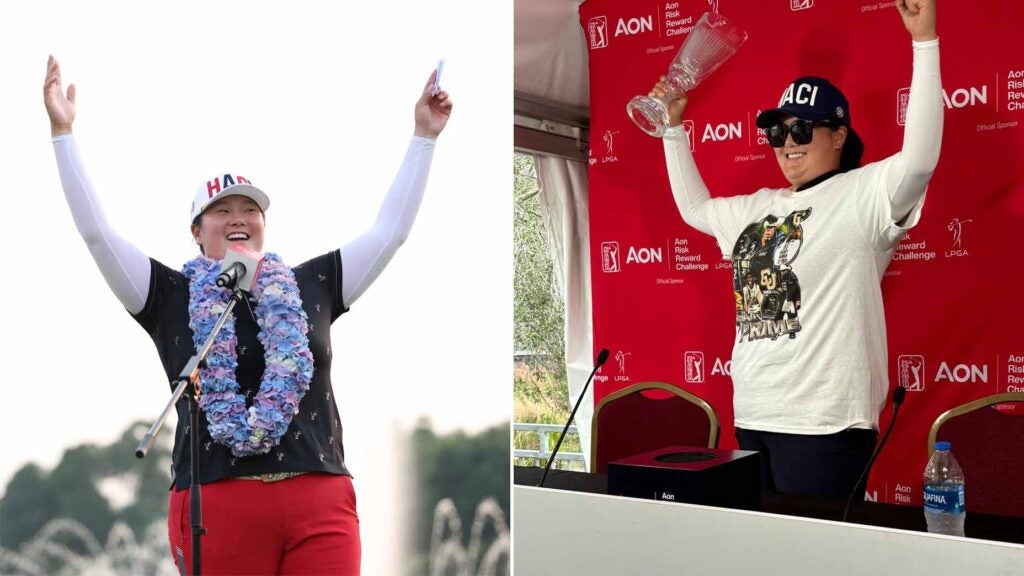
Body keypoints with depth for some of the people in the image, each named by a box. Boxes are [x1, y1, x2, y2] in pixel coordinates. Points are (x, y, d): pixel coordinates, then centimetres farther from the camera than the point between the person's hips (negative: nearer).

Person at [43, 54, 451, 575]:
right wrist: (63, 131, 2)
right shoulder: (171, 296, 10)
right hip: (215, 503, -1)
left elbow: (390, 229, 16)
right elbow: (96, 230, 5)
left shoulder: (309, 287, 14)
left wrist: (424, 136, 17)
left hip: (321, 502, 1)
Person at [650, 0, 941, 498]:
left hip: (824, 424, -7)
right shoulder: (758, 207, 17)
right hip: (751, 418, 8)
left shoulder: (860, 195, -5)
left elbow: (920, 159, -24)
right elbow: (694, 208, 33)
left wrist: (924, 41, -25)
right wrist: (673, 128, 30)